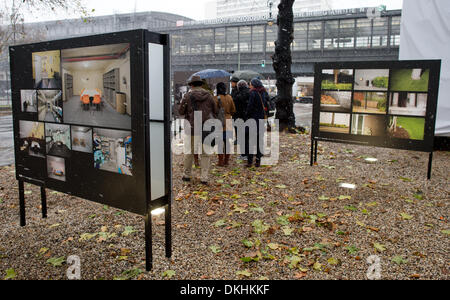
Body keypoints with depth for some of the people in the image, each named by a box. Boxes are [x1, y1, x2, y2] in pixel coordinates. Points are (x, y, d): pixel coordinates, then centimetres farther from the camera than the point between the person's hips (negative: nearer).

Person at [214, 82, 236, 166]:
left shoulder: (216, 98, -10)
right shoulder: (229, 97, 6)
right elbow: (233, 110, 11)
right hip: (228, 121, 5)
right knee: (227, 140, 10)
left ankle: (221, 161, 2)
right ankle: (227, 160, 16)